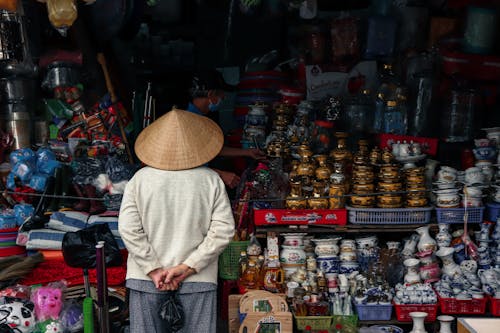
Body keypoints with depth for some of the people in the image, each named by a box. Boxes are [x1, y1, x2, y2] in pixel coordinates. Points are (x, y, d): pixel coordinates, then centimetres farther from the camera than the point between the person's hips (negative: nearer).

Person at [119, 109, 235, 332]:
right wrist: (187, 267, -10)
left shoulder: (140, 179, -3)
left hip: (146, 279, 1)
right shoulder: (211, 180, -4)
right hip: (198, 280, 0)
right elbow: (224, 230, -9)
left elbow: (128, 228, -8)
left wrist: (154, 270, -7)